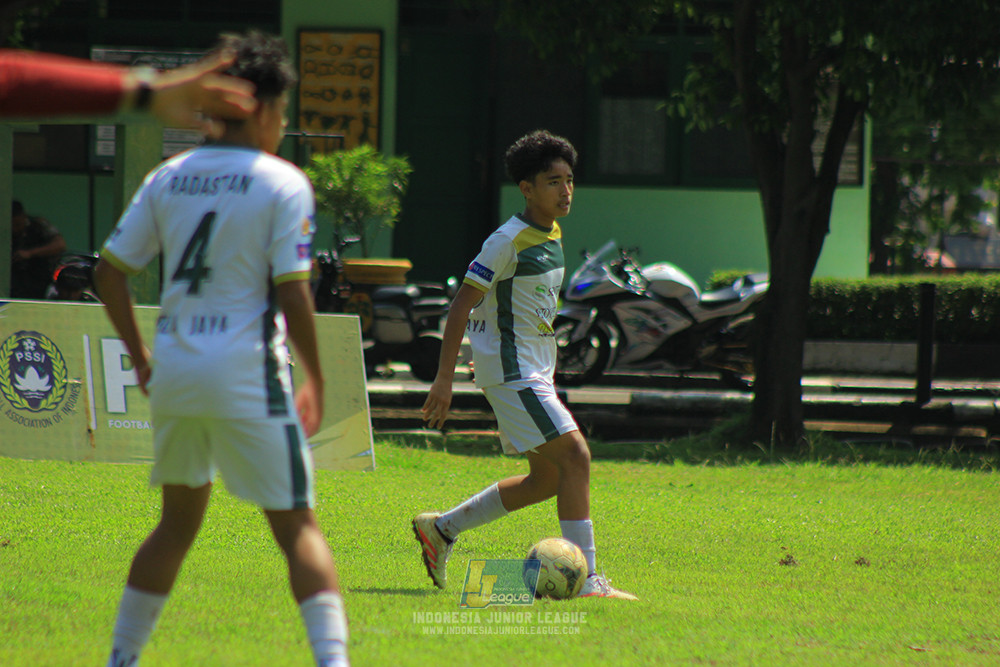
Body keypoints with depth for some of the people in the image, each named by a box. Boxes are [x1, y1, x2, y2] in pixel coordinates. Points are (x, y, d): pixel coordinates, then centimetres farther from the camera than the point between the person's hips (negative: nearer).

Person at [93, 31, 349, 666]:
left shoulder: (169, 176, 8)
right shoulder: (284, 184, -7)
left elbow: (110, 272, 9)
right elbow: (292, 294, -12)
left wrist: (140, 356, 19)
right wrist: (317, 381, -1)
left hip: (173, 371, 5)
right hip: (247, 374, -5)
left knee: (178, 521, 21)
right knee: (297, 526, -1)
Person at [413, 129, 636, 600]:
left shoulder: (553, 235, 11)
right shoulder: (509, 241, -16)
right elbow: (462, 307, -16)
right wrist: (443, 379, -20)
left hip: (535, 372, 10)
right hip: (511, 371, -10)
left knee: (546, 479, 12)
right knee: (575, 457, -15)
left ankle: (440, 529, 25)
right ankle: (584, 580, -15)